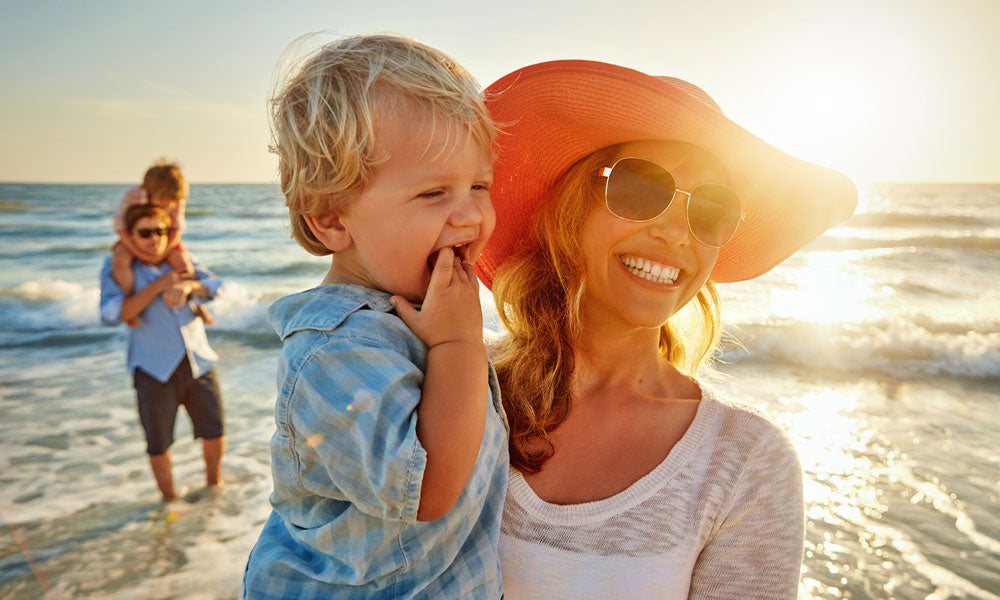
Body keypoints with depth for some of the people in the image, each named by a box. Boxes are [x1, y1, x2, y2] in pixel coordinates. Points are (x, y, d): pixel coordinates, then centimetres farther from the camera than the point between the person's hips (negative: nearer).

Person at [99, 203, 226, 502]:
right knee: (159, 444, 4)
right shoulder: (117, 267, -3)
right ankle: (170, 499, 28)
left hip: (198, 362, 3)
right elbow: (112, 314, -17)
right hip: (154, 369, -3)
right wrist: (158, 286, -23)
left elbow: (213, 285, -8)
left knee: (215, 432, 11)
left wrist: (187, 285, -30)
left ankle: (213, 484, 37)